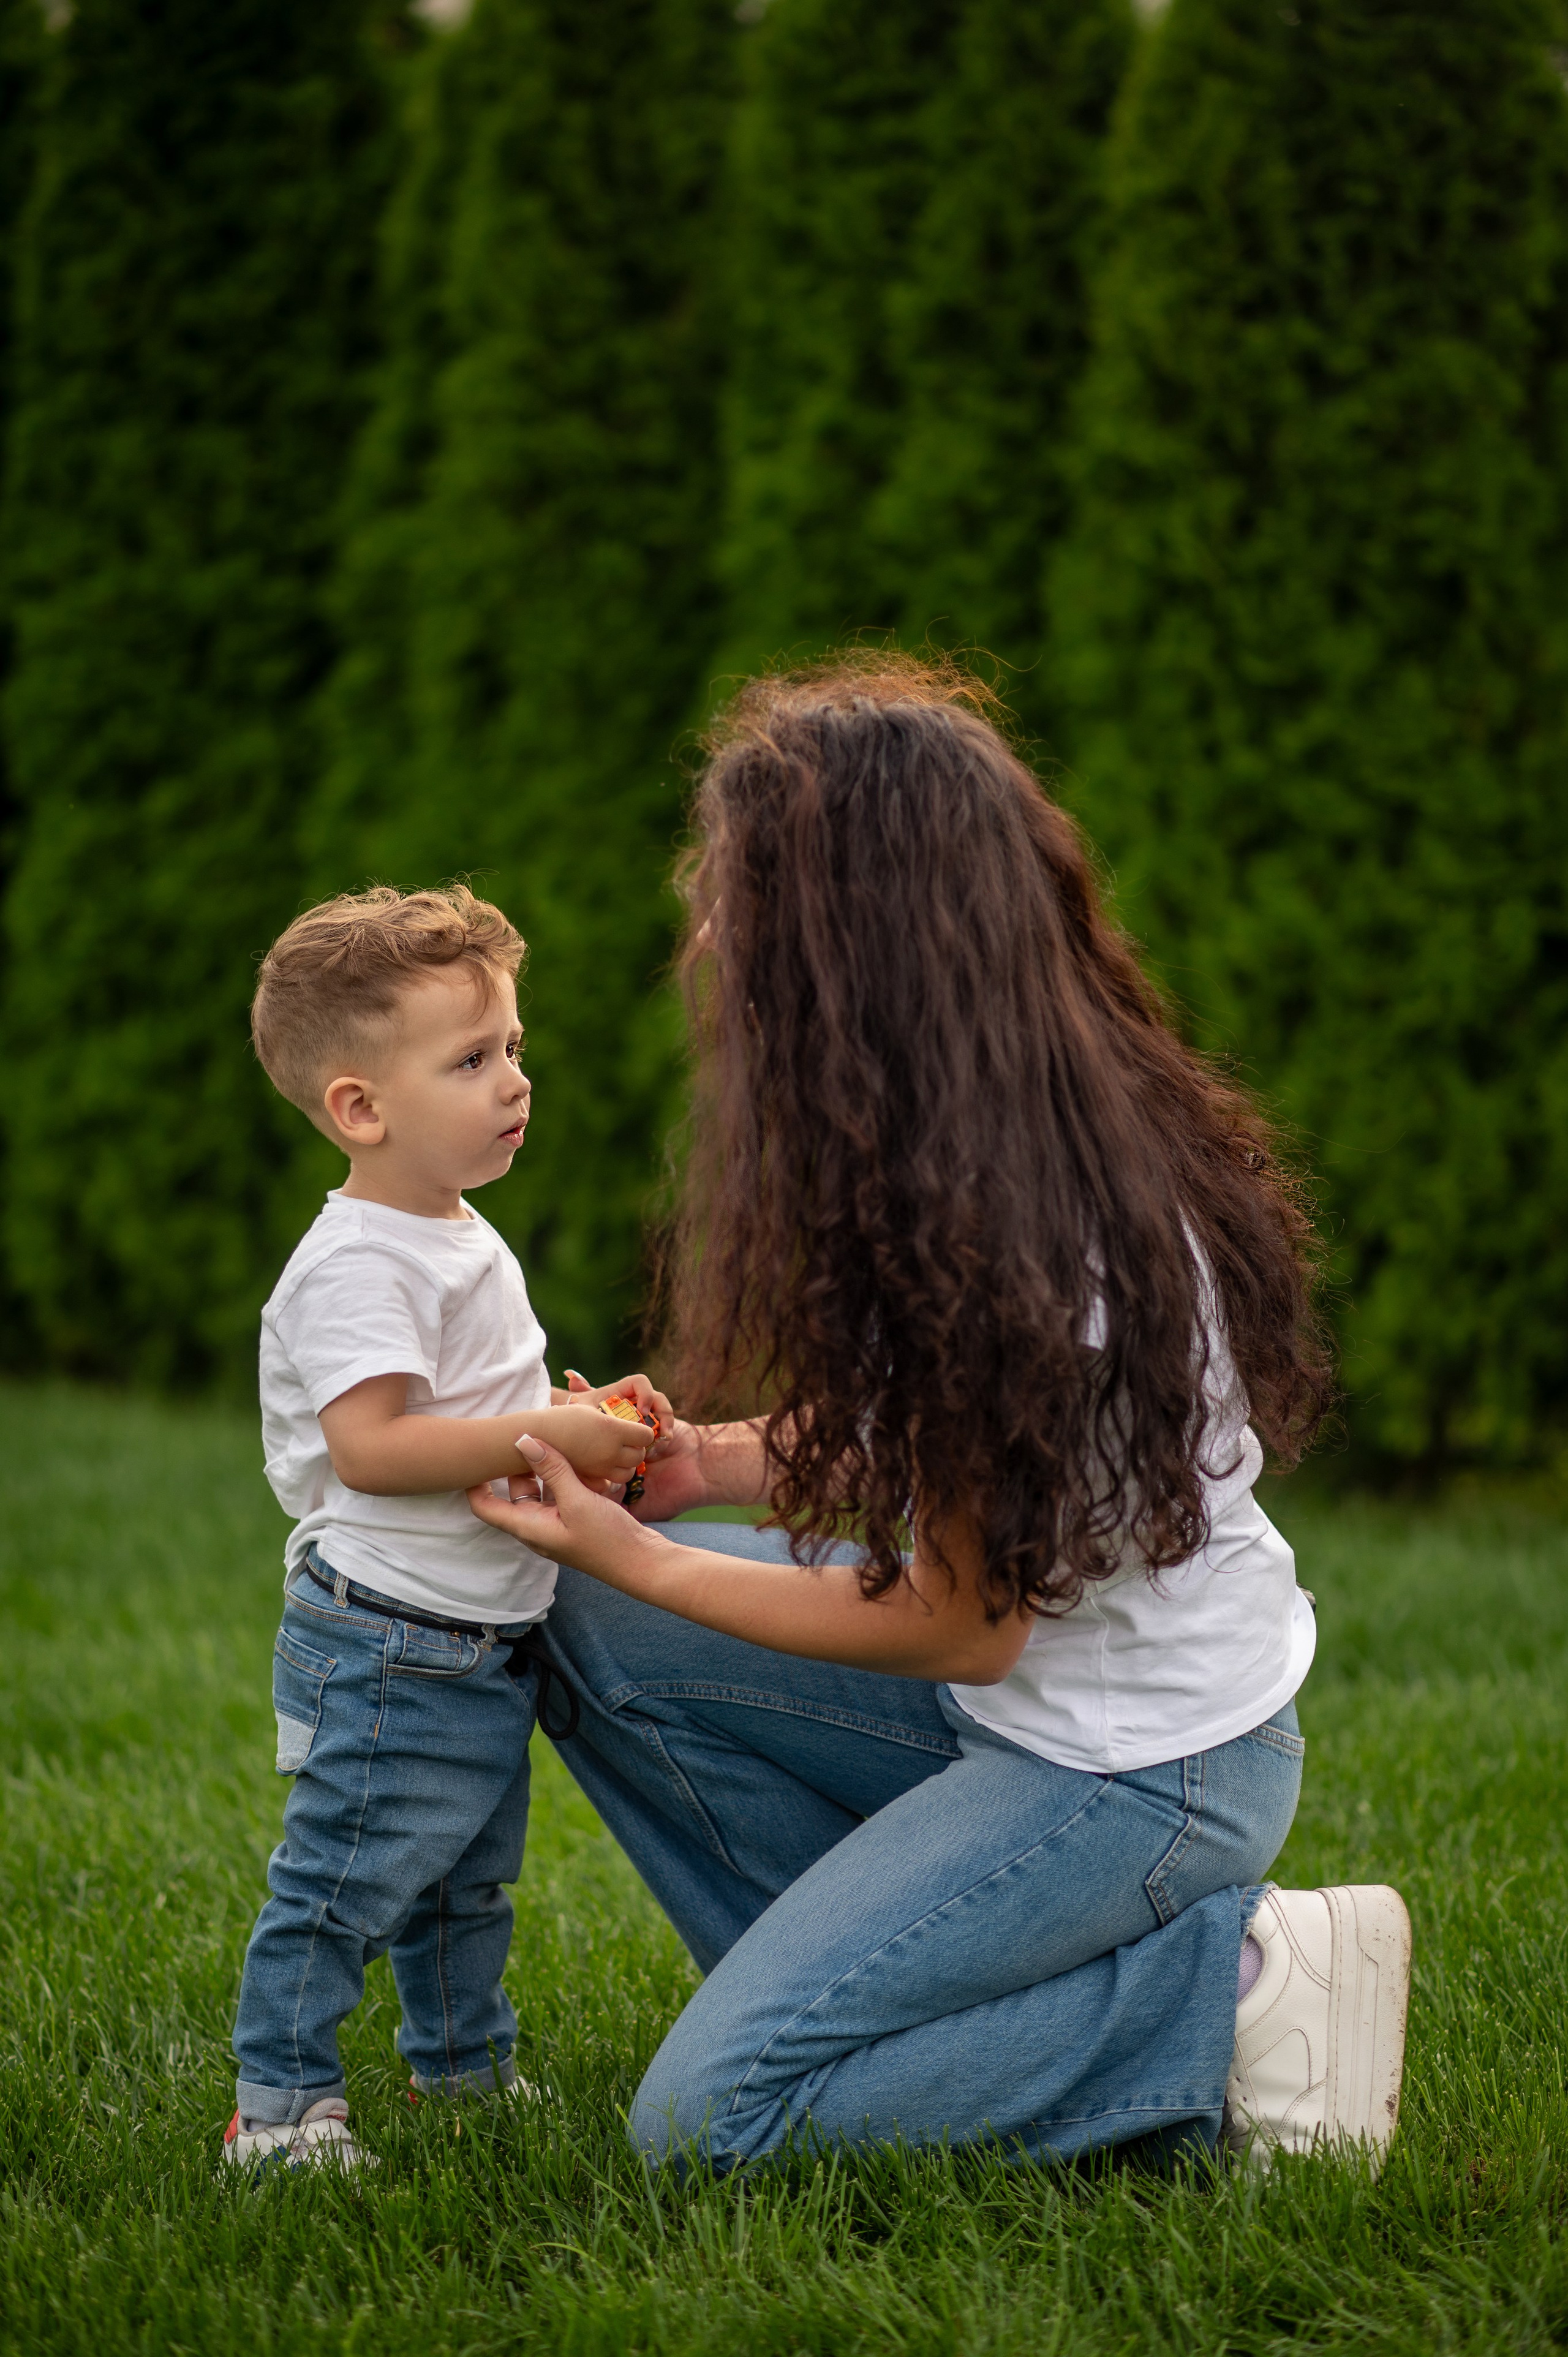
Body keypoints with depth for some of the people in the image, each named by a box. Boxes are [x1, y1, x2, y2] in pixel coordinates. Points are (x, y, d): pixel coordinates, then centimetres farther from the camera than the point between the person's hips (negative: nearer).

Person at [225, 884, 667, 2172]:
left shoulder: (465, 1243, 12)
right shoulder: (358, 1265, -20)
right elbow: (372, 1446, -30)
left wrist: (585, 1418, 9)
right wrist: (549, 1435, -26)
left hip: (486, 1646, 10)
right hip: (390, 1650, -10)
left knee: (468, 1882, 22)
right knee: (344, 1884, -5)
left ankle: (467, 2069, 36)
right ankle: (280, 2104, 4)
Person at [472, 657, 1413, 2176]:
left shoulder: (1009, 1241, -29)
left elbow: (954, 1629, -18)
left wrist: (634, 1557, -10)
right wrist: (722, 1464, -1)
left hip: (1140, 1767, -9)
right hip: (1037, 1690, 9)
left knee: (710, 2116, -11)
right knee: (590, 1628, 5)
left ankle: (1226, 1992, -6)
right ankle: (864, 1974, 7)